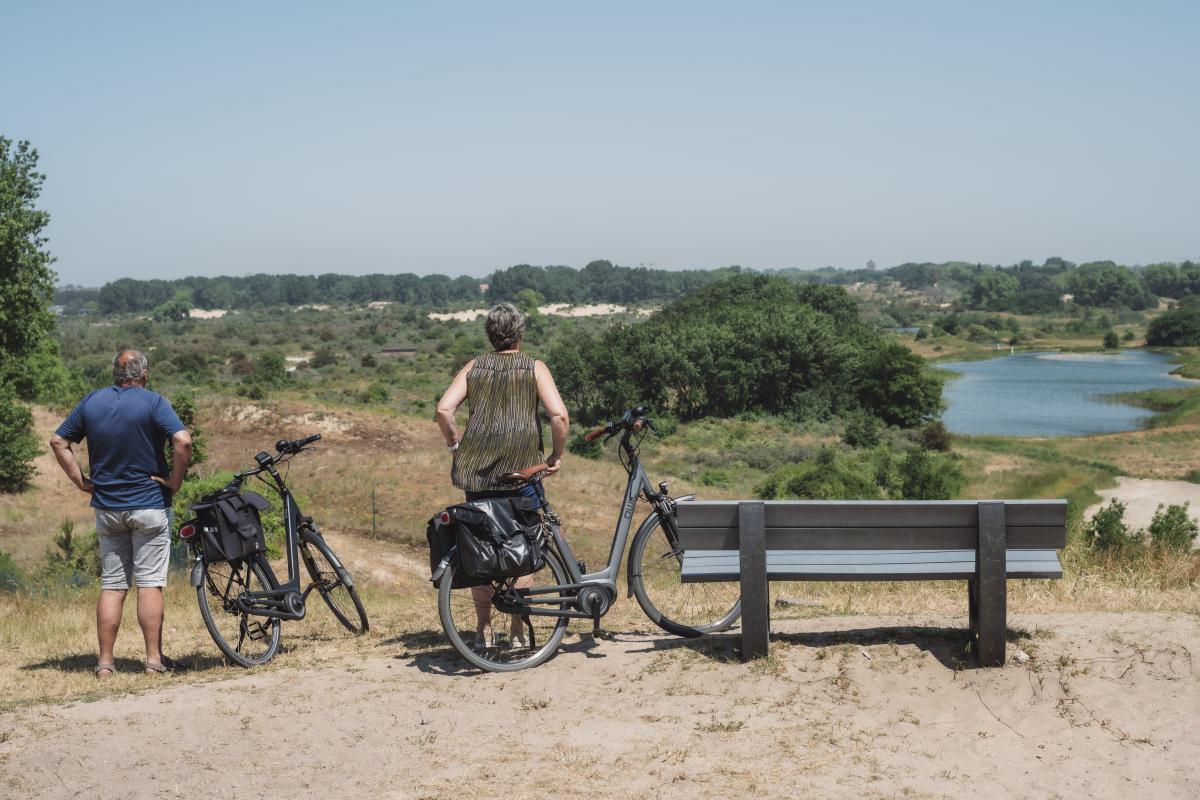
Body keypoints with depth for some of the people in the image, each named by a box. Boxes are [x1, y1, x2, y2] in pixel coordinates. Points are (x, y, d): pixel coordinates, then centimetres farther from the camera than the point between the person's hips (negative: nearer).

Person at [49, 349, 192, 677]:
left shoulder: (91, 402, 5)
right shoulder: (152, 402, -9)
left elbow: (58, 442, 8)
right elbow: (183, 441, -22)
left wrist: (82, 481, 7)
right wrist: (174, 482, -11)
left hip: (107, 508, 4)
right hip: (150, 504, -4)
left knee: (111, 586, 7)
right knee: (150, 583, 1)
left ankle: (105, 663, 6)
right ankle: (154, 659, 2)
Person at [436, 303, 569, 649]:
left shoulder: (474, 367, 10)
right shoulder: (534, 368, 3)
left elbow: (444, 409, -3)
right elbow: (559, 415, -10)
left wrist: (454, 444, 11)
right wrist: (557, 455, 3)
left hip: (477, 467, 3)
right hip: (521, 469, -2)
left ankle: (483, 630, 14)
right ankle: (518, 632, 7)